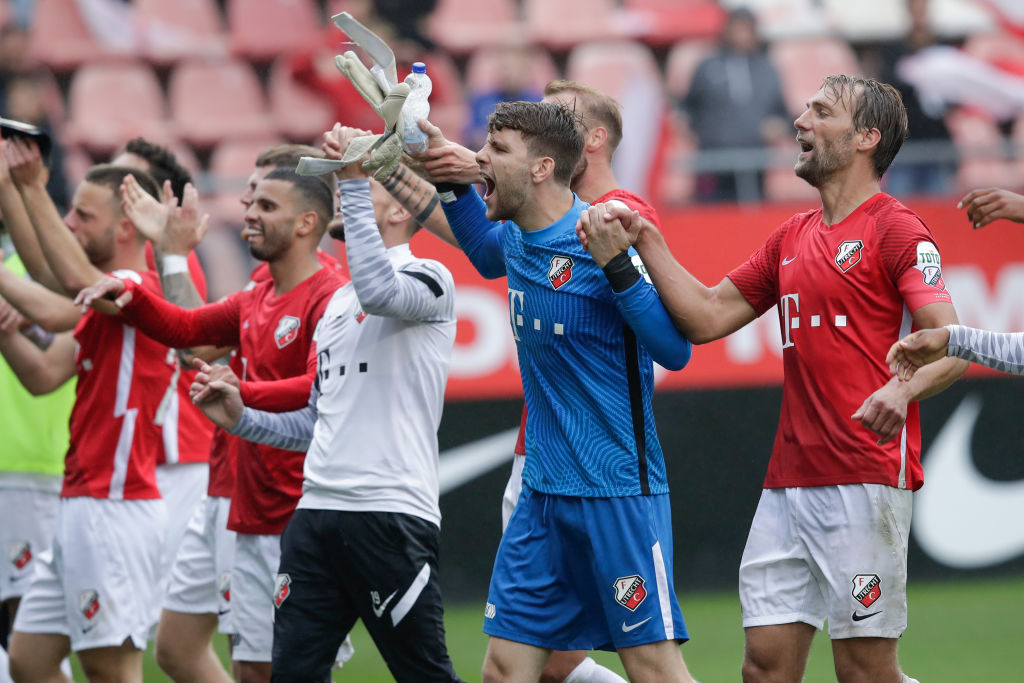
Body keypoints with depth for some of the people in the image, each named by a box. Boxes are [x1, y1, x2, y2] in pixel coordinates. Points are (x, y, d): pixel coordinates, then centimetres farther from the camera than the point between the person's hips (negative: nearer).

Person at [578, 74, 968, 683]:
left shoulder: (895, 229, -4)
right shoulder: (793, 238, 20)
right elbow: (708, 317, 21)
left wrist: (902, 389, -34)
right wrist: (645, 243, 11)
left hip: (866, 481, -7)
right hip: (788, 483, 7)